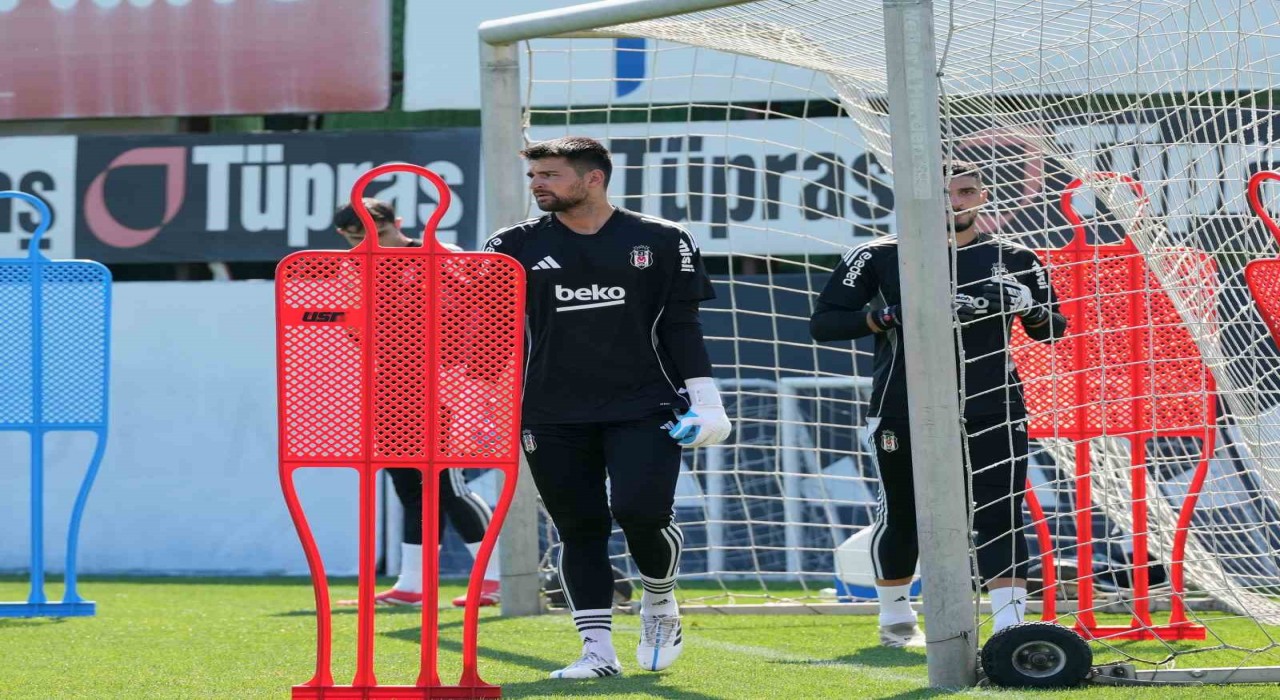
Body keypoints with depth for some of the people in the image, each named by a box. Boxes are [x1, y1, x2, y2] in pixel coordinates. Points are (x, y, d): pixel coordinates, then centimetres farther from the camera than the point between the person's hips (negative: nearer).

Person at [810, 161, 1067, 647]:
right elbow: (823, 323, -3)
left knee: (1000, 517, -11)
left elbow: (1053, 330, 13)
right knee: (901, 517, 11)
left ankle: (1011, 624, -13)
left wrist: (1028, 306, -10)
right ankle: (895, 617, 31)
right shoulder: (881, 257, 0)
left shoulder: (1012, 259, 8)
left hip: (991, 411, 1)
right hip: (904, 412, -1)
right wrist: (890, 315, -16)